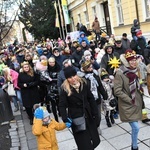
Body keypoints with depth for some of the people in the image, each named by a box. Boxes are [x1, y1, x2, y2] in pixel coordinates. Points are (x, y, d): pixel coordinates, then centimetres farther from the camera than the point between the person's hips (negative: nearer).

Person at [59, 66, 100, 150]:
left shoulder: (83, 84, -2)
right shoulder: (65, 89, -12)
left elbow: (91, 99, 3)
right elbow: (62, 106, -11)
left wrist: (95, 113, 0)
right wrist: (65, 119, -23)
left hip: (88, 116, 4)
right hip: (76, 119, -4)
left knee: (94, 140, 15)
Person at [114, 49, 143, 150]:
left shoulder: (135, 71, 3)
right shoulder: (120, 74, -19)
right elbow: (117, 91, -19)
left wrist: (140, 100, 10)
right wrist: (130, 100, -17)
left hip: (137, 104, 7)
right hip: (128, 106, -6)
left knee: (135, 127, 16)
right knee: (136, 127, -9)